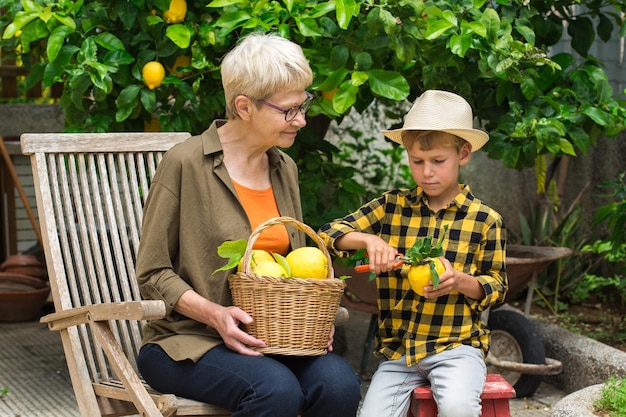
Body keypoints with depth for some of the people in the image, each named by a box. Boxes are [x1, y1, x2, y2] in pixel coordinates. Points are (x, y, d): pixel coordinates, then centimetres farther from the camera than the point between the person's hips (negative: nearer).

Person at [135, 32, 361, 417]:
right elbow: (153, 273, -5)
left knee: (340, 383, -25)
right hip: (189, 340, -5)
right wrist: (214, 314, -20)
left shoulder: (285, 169, 13)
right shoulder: (185, 165, -8)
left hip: (269, 339, 6)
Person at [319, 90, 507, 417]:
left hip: (456, 345, -2)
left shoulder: (485, 220, 1)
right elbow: (328, 233, 5)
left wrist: (459, 280, -15)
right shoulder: (392, 206, 6)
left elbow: (496, 286, 6)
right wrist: (367, 239, -15)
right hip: (396, 349, 2)